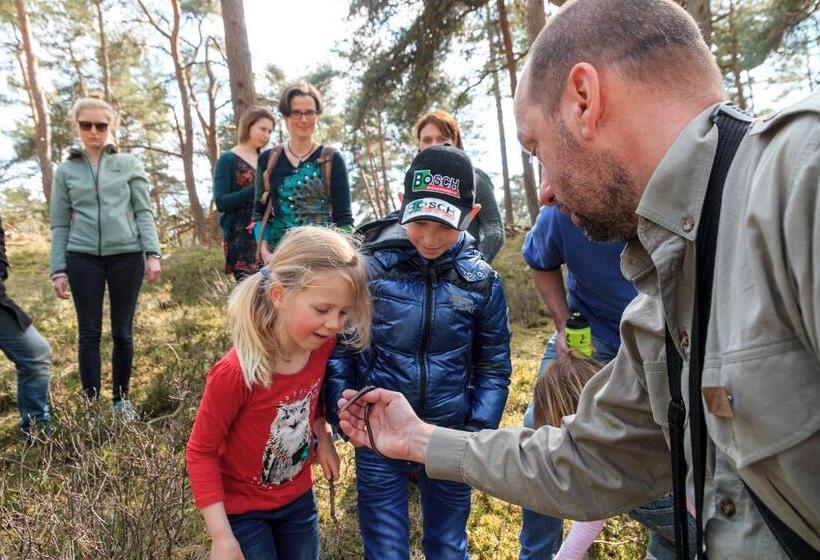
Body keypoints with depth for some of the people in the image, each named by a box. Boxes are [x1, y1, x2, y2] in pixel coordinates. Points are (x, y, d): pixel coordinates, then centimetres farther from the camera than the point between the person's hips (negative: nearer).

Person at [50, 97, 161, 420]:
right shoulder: (66, 170, 10)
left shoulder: (129, 164, 7)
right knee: (89, 332, 4)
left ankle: (121, 399, 20)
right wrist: (58, 269, 3)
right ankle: (91, 403, 13)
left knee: (122, 331, 6)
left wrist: (152, 253, -8)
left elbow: (144, 212, 4)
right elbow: (60, 225, 10)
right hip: (83, 258, 1)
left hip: (127, 255, -1)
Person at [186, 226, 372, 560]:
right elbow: (201, 452, -19)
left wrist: (322, 436, -4)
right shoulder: (236, 373, -32)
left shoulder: (323, 344, -17)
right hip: (242, 508, -5)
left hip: (298, 497, 5)